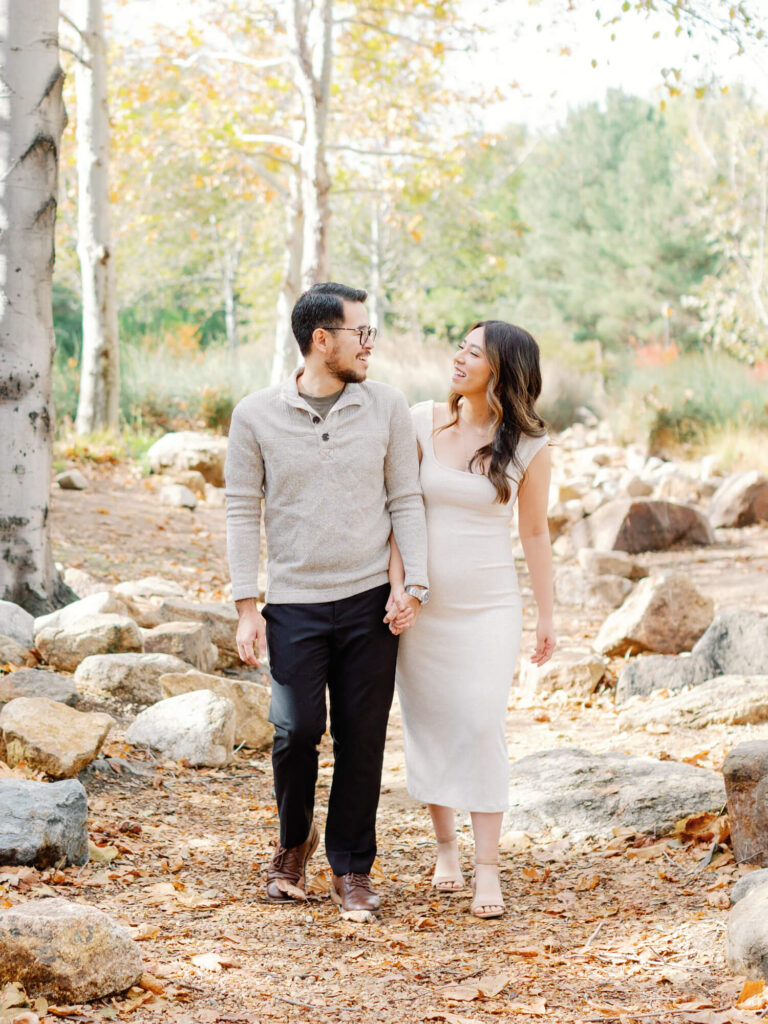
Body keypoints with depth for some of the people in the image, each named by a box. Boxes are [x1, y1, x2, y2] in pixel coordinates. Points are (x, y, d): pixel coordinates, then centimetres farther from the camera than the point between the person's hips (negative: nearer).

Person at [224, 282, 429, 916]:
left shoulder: (387, 407, 3)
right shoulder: (256, 416, -1)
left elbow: (406, 500, 6)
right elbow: (242, 513, 2)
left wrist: (416, 583, -6)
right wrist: (246, 608, -3)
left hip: (370, 603, 2)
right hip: (293, 604, -1)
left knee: (362, 737, 3)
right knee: (297, 728, -8)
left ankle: (352, 867, 17)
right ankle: (294, 841, 20)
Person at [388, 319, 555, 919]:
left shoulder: (529, 446, -4)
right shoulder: (422, 421, -3)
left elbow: (535, 531, 5)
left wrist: (547, 614, 7)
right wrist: (397, 586, -11)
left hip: (490, 604, -2)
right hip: (423, 601, 2)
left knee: (482, 726, -9)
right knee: (429, 727, 8)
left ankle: (488, 869, -2)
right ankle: (446, 846, 26)